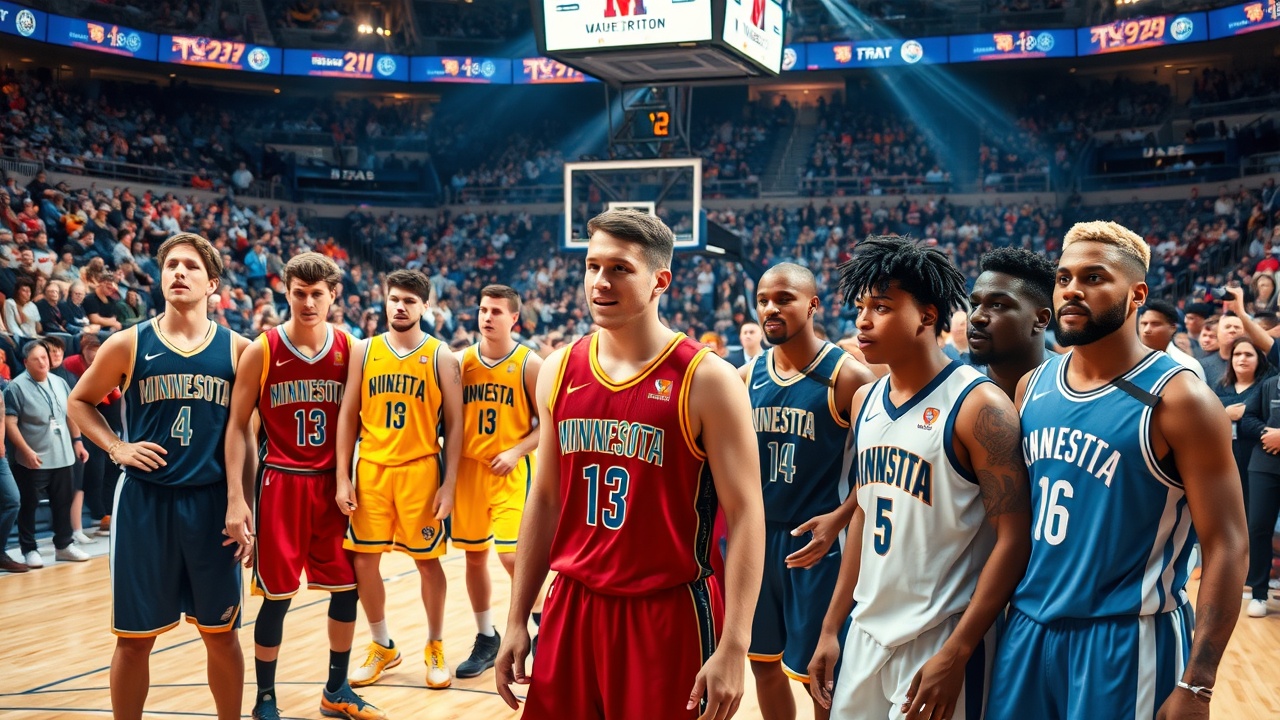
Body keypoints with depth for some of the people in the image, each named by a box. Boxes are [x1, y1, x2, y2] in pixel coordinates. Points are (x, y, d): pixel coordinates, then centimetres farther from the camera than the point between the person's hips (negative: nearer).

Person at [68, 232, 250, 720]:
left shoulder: (237, 349, 2)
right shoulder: (128, 345, 0)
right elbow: (79, 402, 13)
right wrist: (116, 448, -3)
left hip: (212, 501, 1)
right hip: (144, 500, 0)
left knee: (221, 632, 10)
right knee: (135, 637, 6)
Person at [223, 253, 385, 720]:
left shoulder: (348, 348, 2)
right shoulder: (261, 351, -6)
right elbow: (238, 425, -4)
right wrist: (236, 498, -11)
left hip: (332, 484, 3)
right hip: (281, 483, -3)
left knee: (346, 587, 7)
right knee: (277, 597, 1)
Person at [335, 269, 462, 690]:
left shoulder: (441, 357, -1)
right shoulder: (364, 352, 5)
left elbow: (454, 424, -1)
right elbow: (348, 415, 6)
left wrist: (449, 484, -8)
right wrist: (342, 478, -1)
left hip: (421, 470, -2)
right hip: (371, 470, 2)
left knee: (427, 560, 5)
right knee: (363, 561, 4)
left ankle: (435, 647, 22)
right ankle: (382, 647, 22)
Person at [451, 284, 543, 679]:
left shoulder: (529, 364, -5)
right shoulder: (461, 361, 5)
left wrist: (516, 451, -16)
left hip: (511, 471, -4)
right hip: (469, 468, 4)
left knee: (512, 556, -12)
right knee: (474, 555, 9)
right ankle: (487, 639, 24)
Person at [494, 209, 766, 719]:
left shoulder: (707, 380, -11)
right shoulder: (559, 371, 5)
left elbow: (745, 517, -12)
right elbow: (545, 500, 12)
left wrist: (733, 648, -18)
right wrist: (517, 620, 10)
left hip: (668, 615, -4)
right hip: (572, 607, 5)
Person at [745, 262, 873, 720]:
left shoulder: (846, 376, -10)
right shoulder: (747, 376, 5)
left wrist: (839, 518, -22)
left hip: (814, 540, -5)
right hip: (757, 535, 5)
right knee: (764, 660, 16)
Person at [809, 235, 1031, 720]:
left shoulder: (978, 406, -14)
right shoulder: (865, 402, 6)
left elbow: (1013, 540, -16)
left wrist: (955, 653, -18)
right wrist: (831, 628, 12)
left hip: (941, 640, -6)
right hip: (867, 632, 7)